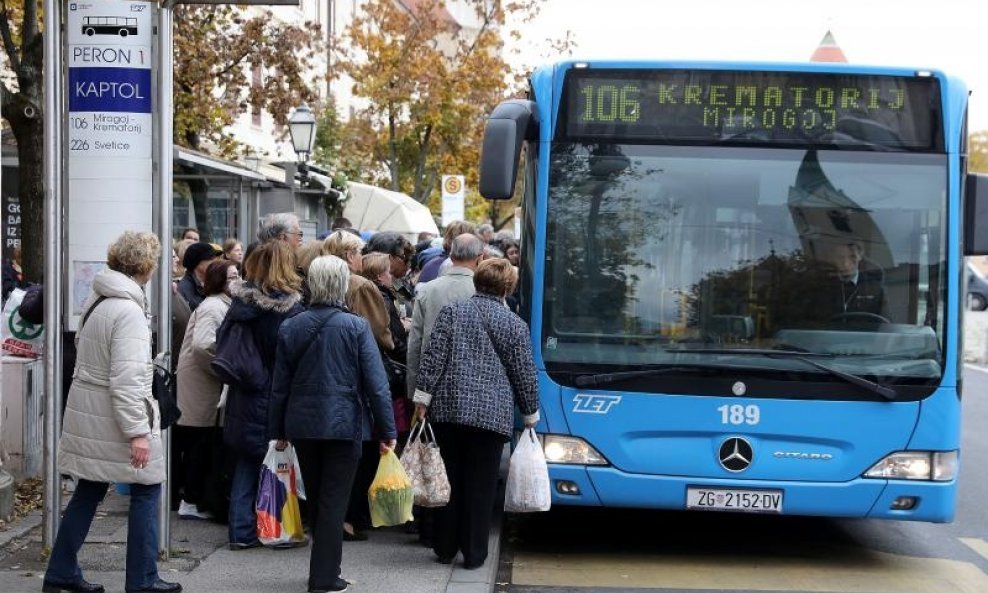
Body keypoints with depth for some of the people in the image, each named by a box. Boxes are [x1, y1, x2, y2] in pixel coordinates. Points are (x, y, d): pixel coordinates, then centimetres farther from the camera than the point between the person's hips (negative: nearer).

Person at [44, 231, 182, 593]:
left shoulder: (97, 299, 8)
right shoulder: (128, 310, -20)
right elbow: (126, 378, -24)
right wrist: (137, 431, -22)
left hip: (87, 410, 9)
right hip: (114, 414, -9)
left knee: (89, 491, 15)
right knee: (147, 490, 3)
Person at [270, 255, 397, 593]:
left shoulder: (291, 328, 1)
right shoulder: (356, 327, -10)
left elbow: (279, 386, 6)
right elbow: (376, 384, -10)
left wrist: (279, 430, 14)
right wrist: (387, 431, -5)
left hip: (302, 425, 4)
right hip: (344, 425, -4)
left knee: (315, 499, 17)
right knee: (334, 502, 1)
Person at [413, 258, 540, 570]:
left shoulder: (452, 312, 4)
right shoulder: (515, 324, 1)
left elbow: (433, 358, -2)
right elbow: (525, 374, 5)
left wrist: (422, 398, 1)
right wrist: (530, 414, 16)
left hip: (449, 409, 2)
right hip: (493, 413, -2)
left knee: (449, 480, 11)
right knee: (481, 486, 4)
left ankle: (445, 548, 18)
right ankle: (474, 553, 7)